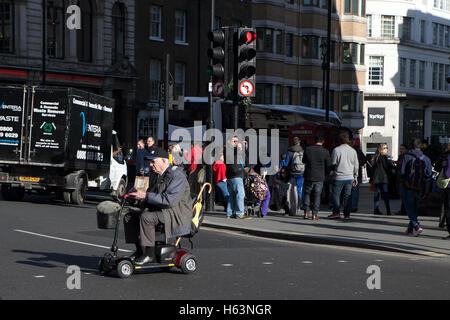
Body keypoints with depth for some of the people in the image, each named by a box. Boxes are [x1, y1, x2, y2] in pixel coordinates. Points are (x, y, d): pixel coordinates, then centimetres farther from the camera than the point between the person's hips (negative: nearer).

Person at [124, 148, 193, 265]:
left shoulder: (176, 175, -16)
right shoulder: (161, 176, 17)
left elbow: (169, 200, -27)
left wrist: (146, 196, -26)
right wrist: (139, 196, 1)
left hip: (177, 214, -10)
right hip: (161, 211, 10)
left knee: (146, 217, -32)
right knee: (129, 216, 2)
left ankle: (150, 255, -25)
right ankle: (139, 251, 3)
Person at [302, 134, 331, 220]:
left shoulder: (307, 149, -4)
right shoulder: (325, 152, -8)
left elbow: (304, 161, 11)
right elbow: (328, 165, -1)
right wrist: (325, 173, 17)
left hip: (308, 176, 1)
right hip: (320, 177, -1)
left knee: (307, 193, 15)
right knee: (317, 195, 7)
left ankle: (306, 213, 9)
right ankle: (315, 214, 4)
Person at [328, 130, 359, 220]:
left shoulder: (336, 150, -9)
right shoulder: (353, 151, 4)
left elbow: (333, 163, -3)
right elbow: (356, 165, 9)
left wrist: (332, 171, 16)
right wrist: (355, 177, 18)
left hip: (339, 177, -4)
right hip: (350, 177, 4)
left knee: (336, 194, 7)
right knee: (347, 196, 7)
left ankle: (336, 212, 4)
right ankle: (347, 214, 5)